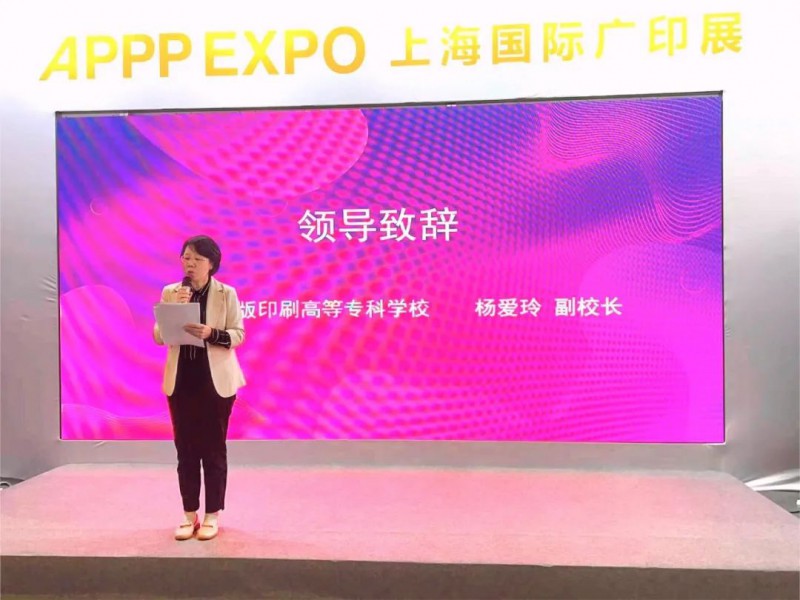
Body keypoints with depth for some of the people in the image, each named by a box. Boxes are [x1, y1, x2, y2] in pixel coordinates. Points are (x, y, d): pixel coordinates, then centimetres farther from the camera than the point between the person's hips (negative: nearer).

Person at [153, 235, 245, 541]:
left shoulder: (226, 294, -3)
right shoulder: (170, 292, 5)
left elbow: (238, 334, -6)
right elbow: (158, 337, 1)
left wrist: (211, 333, -24)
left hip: (216, 381, -3)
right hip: (181, 381, 3)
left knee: (214, 449, 4)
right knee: (185, 449, 8)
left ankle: (212, 516, 16)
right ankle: (189, 515, 21)